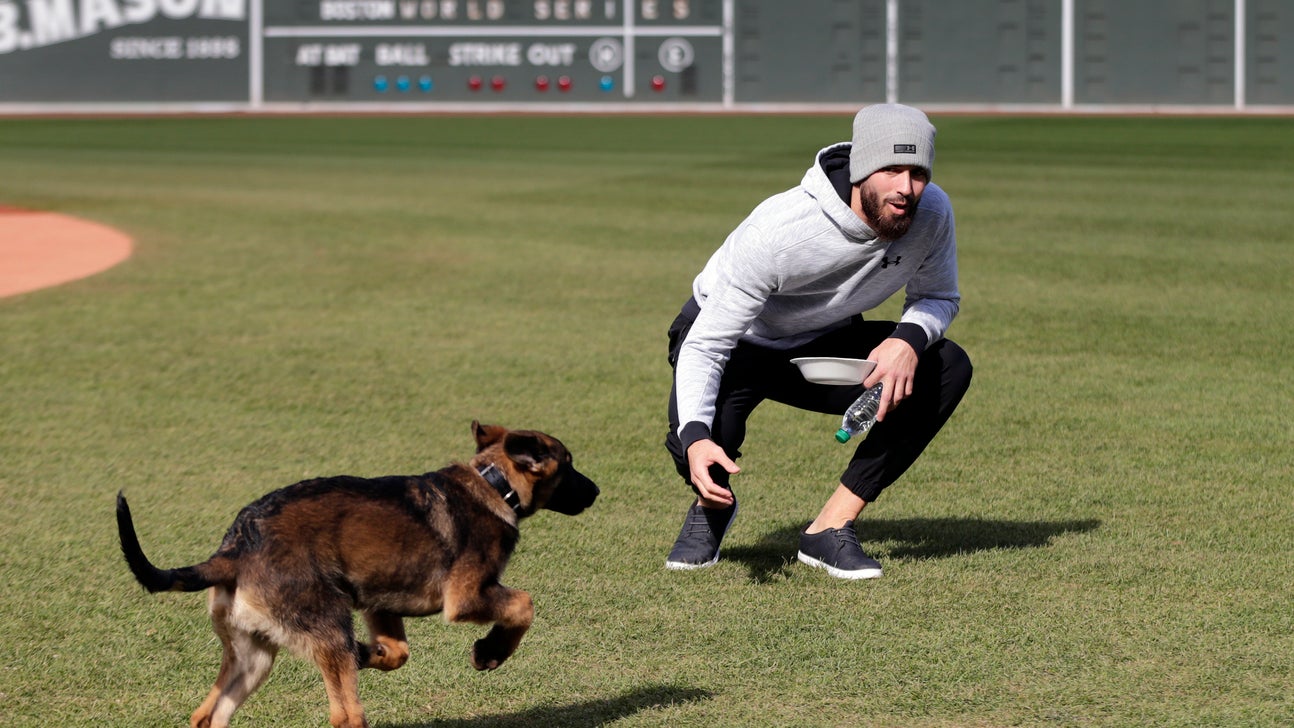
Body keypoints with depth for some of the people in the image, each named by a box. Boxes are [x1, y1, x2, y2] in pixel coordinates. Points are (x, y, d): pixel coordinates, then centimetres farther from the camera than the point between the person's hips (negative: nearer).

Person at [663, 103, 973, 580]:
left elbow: (939, 298, -3)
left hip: (824, 346, 5)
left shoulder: (931, 214, -23)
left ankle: (831, 528, -13)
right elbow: (705, 346, -33)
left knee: (948, 369, -19)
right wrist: (696, 437, -50)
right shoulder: (778, 232, -37)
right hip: (735, 343, -5)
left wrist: (909, 339, -28)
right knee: (701, 447, -34)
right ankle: (713, 504, 9)